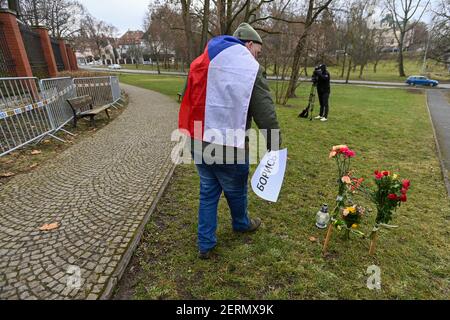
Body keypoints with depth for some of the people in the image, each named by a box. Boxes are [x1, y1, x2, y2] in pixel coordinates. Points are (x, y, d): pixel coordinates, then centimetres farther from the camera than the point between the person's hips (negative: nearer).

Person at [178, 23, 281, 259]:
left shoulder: (202, 61, 9)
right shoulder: (251, 69, -10)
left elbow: (188, 102, 11)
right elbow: (266, 116, -13)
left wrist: (193, 136, 17)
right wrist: (274, 148, -2)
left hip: (198, 143, 6)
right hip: (229, 149, -5)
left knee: (208, 191, 20)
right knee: (236, 191, 20)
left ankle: (205, 245, 31)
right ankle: (241, 224, 49)